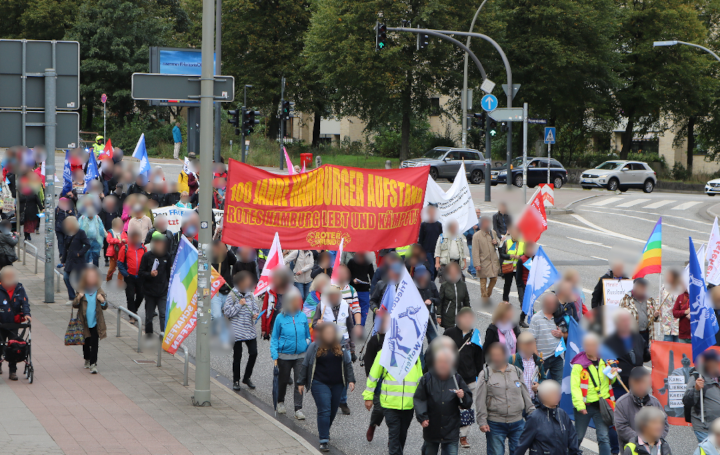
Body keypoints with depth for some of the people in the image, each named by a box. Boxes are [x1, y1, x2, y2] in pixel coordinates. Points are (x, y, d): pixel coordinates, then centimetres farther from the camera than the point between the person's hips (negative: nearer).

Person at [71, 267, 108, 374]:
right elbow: (74, 305, -2)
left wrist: (103, 301, -18)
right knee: (86, 342, 17)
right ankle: (87, 359, 40)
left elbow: (104, 307, 4)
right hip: (84, 323, 1)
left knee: (94, 343, -7)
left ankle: (93, 364, -6)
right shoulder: (82, 291, -3)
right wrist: (78, 298, -22)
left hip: (96, 323, -1)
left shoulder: (99, 292, 0)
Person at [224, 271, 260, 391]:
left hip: (250, 330, 4)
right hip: (237, 331, -4)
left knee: (253, 353, -2)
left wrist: (255, 314, -5)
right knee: (237, 356, 3)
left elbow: (255, 308, 16)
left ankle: (247, 377, 17)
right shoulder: (232, 295, -8)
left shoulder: (250, 294, 7)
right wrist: (239, 305, -16)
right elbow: (227, 312, -11)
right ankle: (236, 380, 18)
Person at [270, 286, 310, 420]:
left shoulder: (302, 316, 1)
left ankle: (298, 409, 1)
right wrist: (275, 356, -6)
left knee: (299, 382, -5)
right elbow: (274, 338, 1)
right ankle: (280, 402, 39)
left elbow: (307, 335, 12)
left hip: (301, 356, 1)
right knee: (283, 381, 14)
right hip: (284, 356, -1)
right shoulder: (280, 317, -6)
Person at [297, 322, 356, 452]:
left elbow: (348, 364, 12)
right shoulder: (315, 347, -3)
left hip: (337, 384, 4)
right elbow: (305, 365, 3)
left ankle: (324, 431, 38)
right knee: (324, 411, -12)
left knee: (333, 411, 12)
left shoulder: (340, 347, 6)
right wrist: (301, 382, 3)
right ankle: (323, 441, -12)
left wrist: (351, 380, 4)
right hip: (320, 383, -4)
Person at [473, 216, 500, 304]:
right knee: (483, 281, 3)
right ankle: (484, 297, 14)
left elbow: (498, 243, 23)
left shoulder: (493, 233, 6)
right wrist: (477, 264, -19)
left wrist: (496, 243, -3)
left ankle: (488, 294, 29)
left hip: (494, 260, 5)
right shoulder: (476, 236, -11)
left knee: (494, 279, 10)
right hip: (483, 262, -5)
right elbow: (475, 251, -13)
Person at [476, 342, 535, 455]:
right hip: (495, 425, -3)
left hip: (517, 424, 3)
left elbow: (526, 396, 15)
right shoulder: (485, 375, 0)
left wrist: (532, 415, 11)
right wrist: (482, 422, -7)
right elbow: (480, 401, -1)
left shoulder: (517, 372, 9)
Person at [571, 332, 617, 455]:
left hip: (602, 404, 3)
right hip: (585, 406, -3)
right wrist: (579, 405, -23)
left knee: (604, 437, -2)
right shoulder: (579, 364, -9)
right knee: (578, 437, 10)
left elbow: (610, 381, 22)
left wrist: (613, 374, -1)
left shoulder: (604, 361, 7)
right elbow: (575, 386, -14)